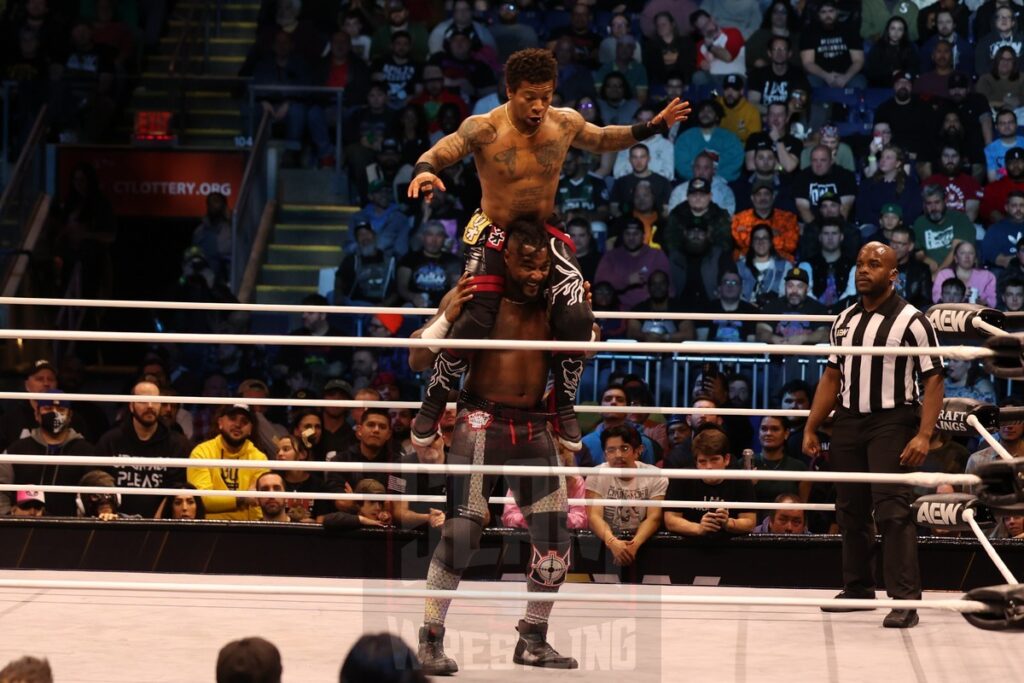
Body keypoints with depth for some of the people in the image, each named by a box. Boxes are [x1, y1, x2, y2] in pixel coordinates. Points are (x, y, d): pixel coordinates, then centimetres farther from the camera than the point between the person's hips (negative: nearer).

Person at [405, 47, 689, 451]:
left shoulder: (566, 124, -9)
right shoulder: (485, 129, -21)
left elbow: (601, 140, 12)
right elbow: (439, 152, -25)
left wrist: (652, 128, 2)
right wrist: (424, 170, -50)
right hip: (493, 233, -3)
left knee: (577, 318, -11)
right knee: (474, 322, -16)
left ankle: (564, 404, 11)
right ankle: (433, 403, 5)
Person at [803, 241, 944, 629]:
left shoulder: (911, 321, -6)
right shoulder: (845, 320, 13)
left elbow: (933, 381, -10)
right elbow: (832, 377, 18)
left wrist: (924, 435, -19)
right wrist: (811, 429, 14)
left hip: (891, 423, -6)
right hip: (848, 422, 6)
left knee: (891, 508, -13)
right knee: (850, 510, 11)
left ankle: (905, 598, -12)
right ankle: (857, 589, 23)